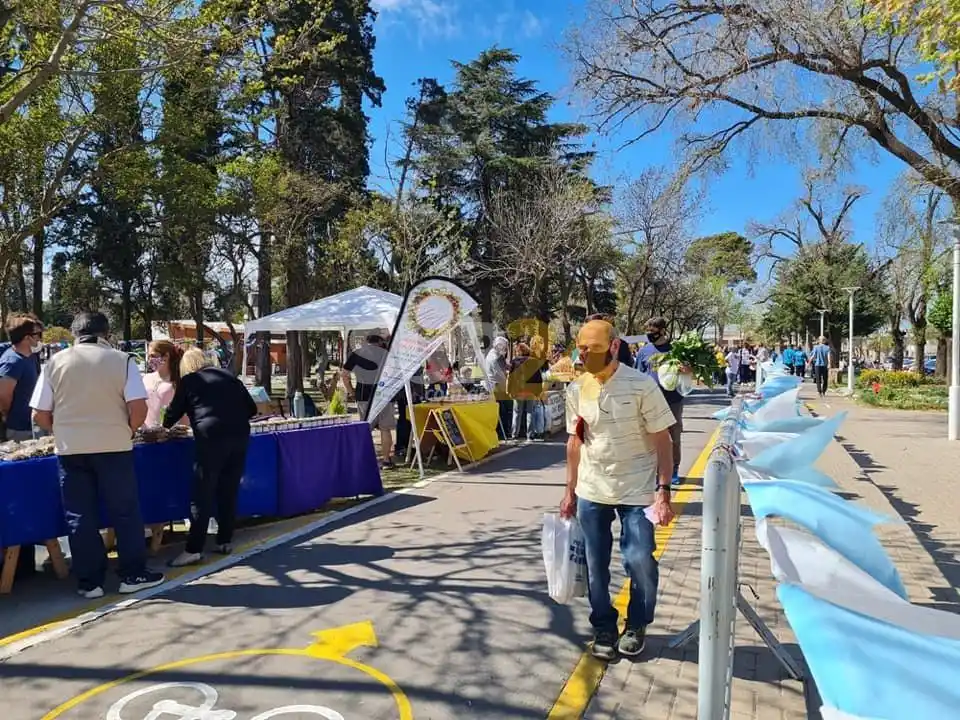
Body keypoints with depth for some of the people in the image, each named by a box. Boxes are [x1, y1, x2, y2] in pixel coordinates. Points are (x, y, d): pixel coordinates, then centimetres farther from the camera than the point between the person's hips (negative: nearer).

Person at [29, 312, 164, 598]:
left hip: (70, 449, 2)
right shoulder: (122, 360, -4)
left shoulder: (55, 362, 2)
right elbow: (139, 409, -11)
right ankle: (133, 574, 15)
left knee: (79, 517, 9)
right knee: (125, 512, 9)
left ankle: (89, 582, 14)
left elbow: (39, 415, 1)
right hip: (113, 447, -2)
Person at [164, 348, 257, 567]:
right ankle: (225, 542, 17)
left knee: (203, 495, -1)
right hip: (239, 436, 4)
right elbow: (252, 408, 17)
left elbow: (174, 411, 21)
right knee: (229, 492, 12)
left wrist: (165, 425, 41)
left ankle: (193, 550, -1)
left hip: (211, 437, -4)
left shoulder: (188, 381, 11)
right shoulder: (228, 375, 18)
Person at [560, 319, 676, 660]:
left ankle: (636, 626, 25)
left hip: (637, 491, -3)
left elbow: (663, 441, -9)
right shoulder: (576, 390, 0)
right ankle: (603, 628, 29)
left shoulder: (641, 385, -12)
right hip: (592, 492, 4)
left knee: (640, 562, -2)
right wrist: (570, 491, 11)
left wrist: (663, 491, -15)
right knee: (595, 566, 10)